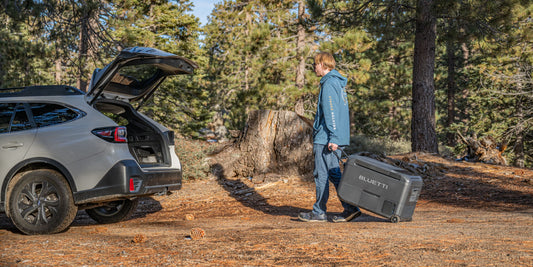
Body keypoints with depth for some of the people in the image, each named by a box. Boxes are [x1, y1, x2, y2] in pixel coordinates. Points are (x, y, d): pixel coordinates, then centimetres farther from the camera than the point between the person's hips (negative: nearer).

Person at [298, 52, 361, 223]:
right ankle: (350, 208, 6)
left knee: (321, 174, -2)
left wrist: (332, 138, -21)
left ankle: (319, 212, 4)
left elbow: (331, 113, -19)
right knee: (333, 173, 11)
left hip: (325, 139, -10)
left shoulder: (329, 84, -12)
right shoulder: (338, 83, 18)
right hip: (335, 138, 10)